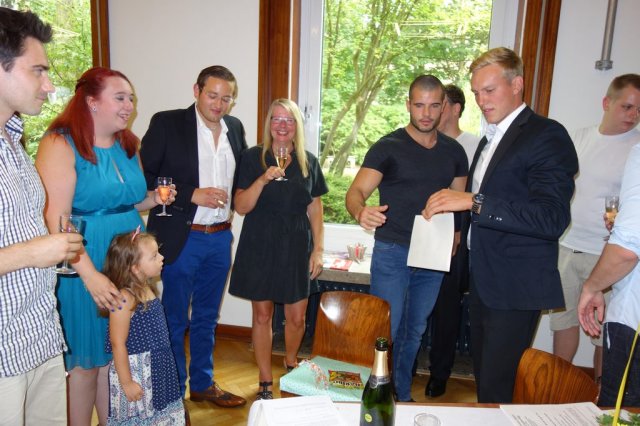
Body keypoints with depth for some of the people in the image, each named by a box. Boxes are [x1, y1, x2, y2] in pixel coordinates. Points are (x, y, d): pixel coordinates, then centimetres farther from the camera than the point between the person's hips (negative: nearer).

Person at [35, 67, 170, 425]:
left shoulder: (128, 145, 9)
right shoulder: (60, 145, -13)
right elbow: (56, 221, -20)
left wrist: (153, 198, 0)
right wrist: (90, 275, -27)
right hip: (82, 270, -6)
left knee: (115, 356, 16)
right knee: (85, 362, 8)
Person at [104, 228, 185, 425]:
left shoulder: (147, 289, 3)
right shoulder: (124, 298, -22)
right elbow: (118, 344, -21)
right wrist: (126, 382, -17)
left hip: (156, 369, 8)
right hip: (134, 371, -8)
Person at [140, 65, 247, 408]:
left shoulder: (235, 128, 7)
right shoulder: (166, 123, -8)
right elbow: (145, 177, -10)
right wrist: (193, 195, -17)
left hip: (221, 238, 5)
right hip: (182, 238, -5)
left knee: (207, 318, 18)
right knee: (175, 319, 9)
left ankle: (202, 383, 35)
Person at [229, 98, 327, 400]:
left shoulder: (308, 162, 5)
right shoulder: (253, 158, -2)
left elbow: (315, 208, 8)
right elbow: (241, 206, -6)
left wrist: (318, 249, 2)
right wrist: (263, 180, -22)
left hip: (297, 248, 2)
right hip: (260, 247, -2)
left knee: (296, 317, 6)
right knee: (262, 315, 6)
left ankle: (290, 364, 38)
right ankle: (265, 383, 23)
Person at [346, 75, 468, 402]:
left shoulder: (454, 151, 7)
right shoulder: (388, 147, -7)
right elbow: (356, 191, -18)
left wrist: (454, 241, -4)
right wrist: (360, 211, -42)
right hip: (392, 253, -4)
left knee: (415, 331, 17)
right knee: (386, 331, -1)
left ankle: (402, 396, 35)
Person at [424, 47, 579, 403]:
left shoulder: (546, 136, -12)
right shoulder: (490, 140, 16)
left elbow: (553, 217, -25)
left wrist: (473, 202, -30)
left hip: (516, 288, -9)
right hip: (483, 281, 9)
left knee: (496, 389, -2)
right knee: (483, 377, 19)